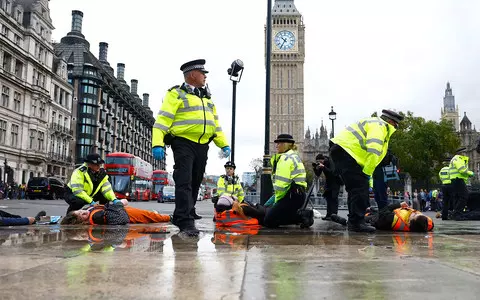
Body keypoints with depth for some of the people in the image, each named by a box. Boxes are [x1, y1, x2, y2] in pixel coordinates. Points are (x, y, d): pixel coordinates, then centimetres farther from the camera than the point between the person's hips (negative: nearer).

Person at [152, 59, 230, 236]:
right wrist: (158, 144, -21)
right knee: (184, 182, -13)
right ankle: (185, 221, -14)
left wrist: (224, 144, 14)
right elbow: (163, 120, -10)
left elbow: (215, 123, 24)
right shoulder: (176, 95, -1)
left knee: (195, 183, 11)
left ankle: (186, 214, 25)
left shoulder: (207, 98, 22)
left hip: (202, 146, 7)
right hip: (183, 143, -7)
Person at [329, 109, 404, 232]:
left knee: (356, 188, 14)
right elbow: (373, 150, -21)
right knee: (360, 187, -13)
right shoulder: (379, 125, -6)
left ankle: (354, 221, 18)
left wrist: (366, 171, 9)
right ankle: (357, 222, -12)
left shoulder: (377, 125, 27)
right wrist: (367, 172, -15)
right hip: (344, 150, -11)